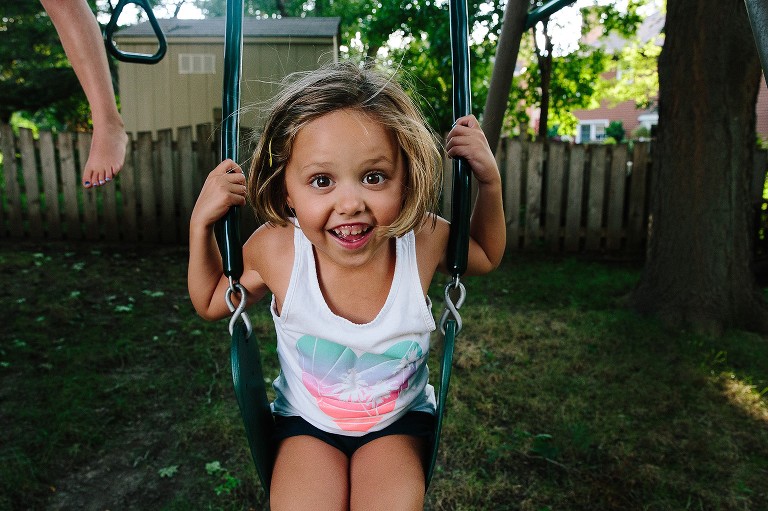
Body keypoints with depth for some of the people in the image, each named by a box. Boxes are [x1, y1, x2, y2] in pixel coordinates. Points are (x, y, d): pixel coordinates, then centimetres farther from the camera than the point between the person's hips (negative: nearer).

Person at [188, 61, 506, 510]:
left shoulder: (425, 239, -23)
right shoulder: (276, 249, -23)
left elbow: (486, 259, 2)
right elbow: (211, 303, -2)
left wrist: (490, 183, -14)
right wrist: (202, 223, -17)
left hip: (399, 420, 0)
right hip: (307, 421, 0)